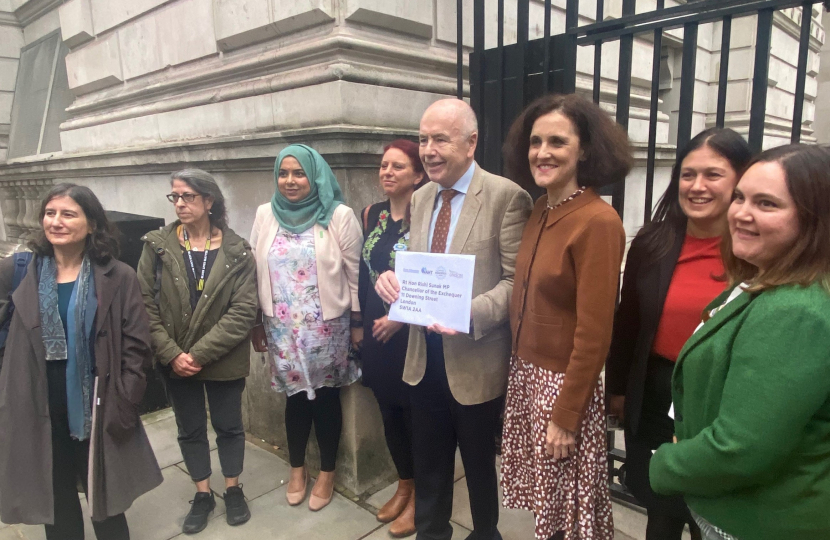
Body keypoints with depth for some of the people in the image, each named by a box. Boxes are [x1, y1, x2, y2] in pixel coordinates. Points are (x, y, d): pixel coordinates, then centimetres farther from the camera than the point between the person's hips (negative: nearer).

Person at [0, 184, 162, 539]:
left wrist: (123, 406, -11)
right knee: (54, 500, 19)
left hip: (97, 411, -2)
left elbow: (137, 346, -7)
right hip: (39, 412, 2)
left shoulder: (118, 277, -8)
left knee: (104, 500, 14)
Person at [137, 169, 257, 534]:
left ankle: (233, 489, 36)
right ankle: (202, 494, 35)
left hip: (224, 361, -1)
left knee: (228, 425, 14)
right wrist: (171, 354, -15)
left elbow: (244, 310, -15)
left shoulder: (237, 251, -9)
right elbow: (146, 306, -6)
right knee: (190, 429, 16)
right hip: (175, 362, 2)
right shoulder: (157, 246, -4)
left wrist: (201, 353, -19)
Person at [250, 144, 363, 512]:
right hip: (282, 328, 3)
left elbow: (355, 273, -6)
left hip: (327, 326, -3)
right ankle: (297, 468, 35)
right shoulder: (265, 215, 3)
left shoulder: (339, 216, -8)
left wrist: (358, 323, -4)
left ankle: (327, 473, 29)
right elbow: (255, 270, 8)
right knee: (295, 396, 14)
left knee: (326, 397, 9)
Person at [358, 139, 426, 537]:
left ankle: (419, 497, 28)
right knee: (389, 412, 17)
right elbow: (365, 272, 11)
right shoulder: (372, 215, 7)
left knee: (415, 415, 8)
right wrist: (361, 322, 11)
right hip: (377, 331, 6)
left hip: (412, 333, -6)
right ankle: (404, 486, 38)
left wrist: (399, 317, -16)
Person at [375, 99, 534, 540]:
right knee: (427, 463, 22)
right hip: (424, 355, 6)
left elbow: (517, 280, -16)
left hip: (475, 359, -5)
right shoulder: (421, 198, 7)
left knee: (480, 464, 18)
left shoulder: (506, 196, -14)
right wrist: (391, 278, -11)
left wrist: (470, 314, -30)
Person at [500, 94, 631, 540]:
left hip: (564, 385, -7)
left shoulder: (598, 221, -20)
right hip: (525, 375, 7)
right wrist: (521, 370, 8)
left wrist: (565, 417, -16)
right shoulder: (540, 211, 4)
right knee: (545, 503, 21)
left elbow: (593, 335, -20)